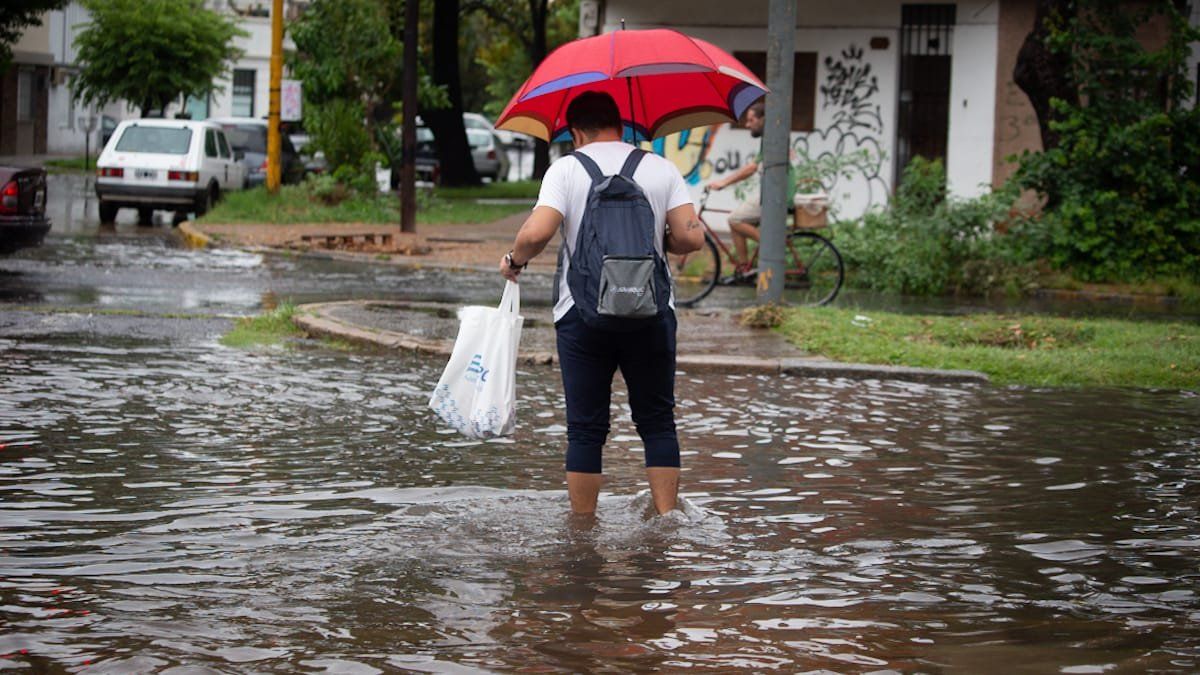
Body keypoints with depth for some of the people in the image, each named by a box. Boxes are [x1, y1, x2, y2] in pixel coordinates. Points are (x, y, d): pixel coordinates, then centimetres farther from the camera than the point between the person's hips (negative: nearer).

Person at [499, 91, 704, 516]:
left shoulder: (566, 169, -1)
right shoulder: (661, 168, 5)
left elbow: (537, 232, -15)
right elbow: (691, 237, -3)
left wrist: (515, 260, 5)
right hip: (651, 313, 1)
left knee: (586, 429, 6)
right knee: (657, 424, 10)